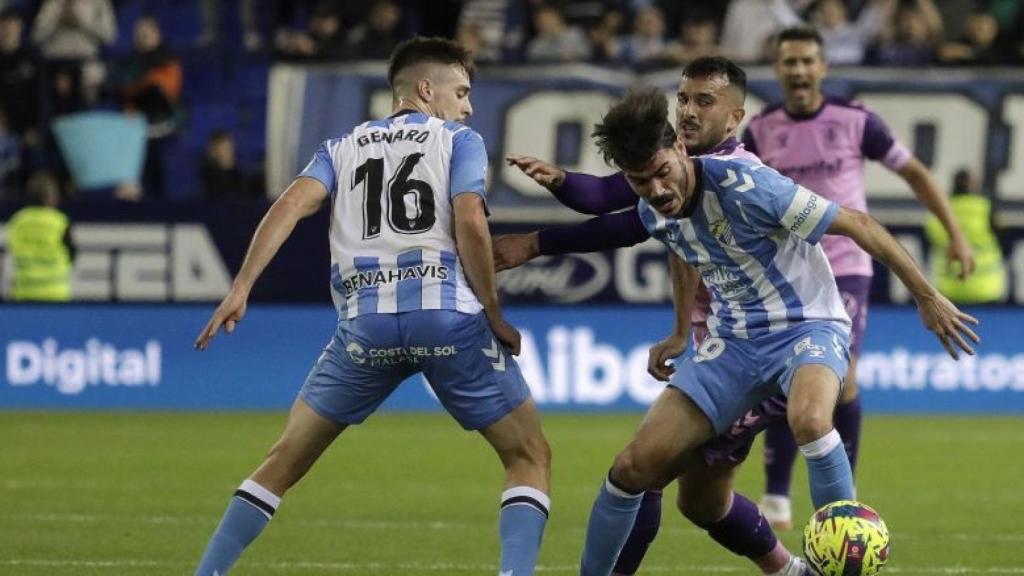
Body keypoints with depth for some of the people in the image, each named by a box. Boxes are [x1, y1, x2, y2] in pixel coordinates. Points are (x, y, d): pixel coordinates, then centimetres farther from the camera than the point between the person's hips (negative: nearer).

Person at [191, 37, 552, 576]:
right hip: (448, 317, -3)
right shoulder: (459, 140, 12)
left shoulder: (343, 146, 21)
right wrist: (495, 316, 2)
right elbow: (470, 223, -5)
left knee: (285, 460, 16)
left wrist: (241, 287, -4)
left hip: (365, 323, 3)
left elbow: (293, 203, 3)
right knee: (529, 456, 9)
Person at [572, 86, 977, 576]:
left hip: (807, 325, -6)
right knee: (635, 466, -5)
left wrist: (927, 298, -13)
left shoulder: (743, 186, -25)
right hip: (732, 339, 6)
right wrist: (684, 332, 28)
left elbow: (855, 223, -18)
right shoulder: (652, 214, -4)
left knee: (808, 419, -40)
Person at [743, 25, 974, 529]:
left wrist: (955, 233, -3)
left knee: (841, 378, -11)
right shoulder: (761, 131, -1)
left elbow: (913, 172, 1)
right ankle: (776, 495, 9)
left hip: (846, 269, -2)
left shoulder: (855, 121, -6)